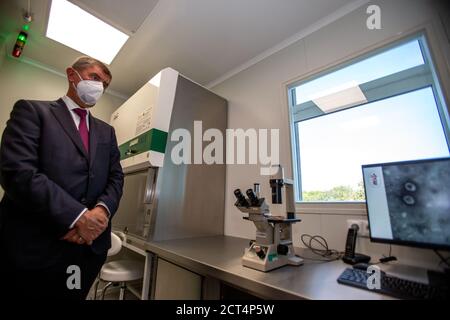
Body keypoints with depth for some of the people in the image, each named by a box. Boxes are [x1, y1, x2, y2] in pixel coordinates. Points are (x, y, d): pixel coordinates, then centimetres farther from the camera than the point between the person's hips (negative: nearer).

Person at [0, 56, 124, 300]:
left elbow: (115, 177, 6)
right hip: (33, 246, -4)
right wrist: (77, 216, -20)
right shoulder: (32, 110, 0)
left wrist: (102, 210, -13)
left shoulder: (106, 131, 14)